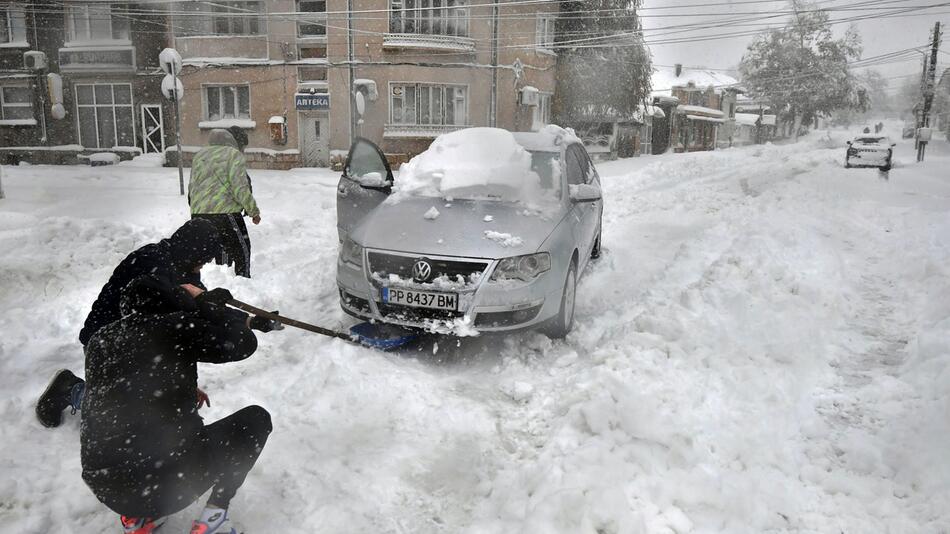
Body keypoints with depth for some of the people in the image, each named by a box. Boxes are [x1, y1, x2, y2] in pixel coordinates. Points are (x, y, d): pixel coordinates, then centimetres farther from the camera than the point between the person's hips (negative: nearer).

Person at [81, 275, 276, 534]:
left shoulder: (99, 340, 10)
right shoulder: (174, 326, -7)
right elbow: (243, 344, 0)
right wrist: (204, 306, 11)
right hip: (170, 484, -6)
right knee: (256, 418, 15)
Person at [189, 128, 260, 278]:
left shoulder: (199, 155, 18)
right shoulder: (234, 154, -4)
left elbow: (191, 187, 21)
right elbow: (240, 189, -12)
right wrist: (254, 211, -2)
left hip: (198, 215, 7)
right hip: (225, 214, -7)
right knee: (241, 254, 3)